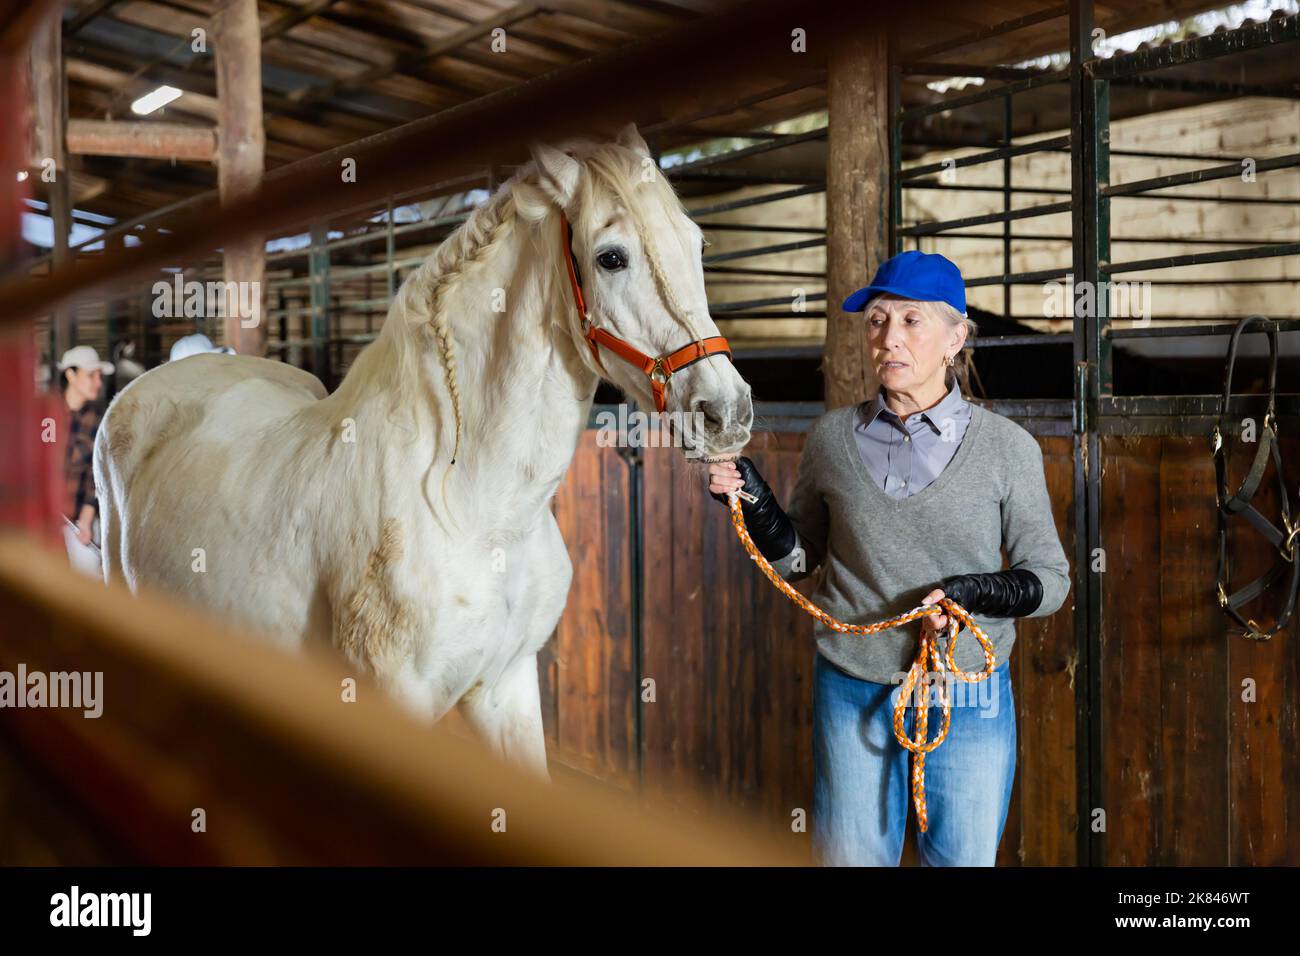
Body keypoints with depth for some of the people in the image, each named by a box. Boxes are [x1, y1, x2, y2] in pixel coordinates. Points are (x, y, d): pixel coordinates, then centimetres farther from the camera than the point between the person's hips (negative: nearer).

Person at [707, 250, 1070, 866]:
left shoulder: (1006, 447, -5)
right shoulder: (833, 437, 1)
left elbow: (1049, 578, 1)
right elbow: (797, 560, 11)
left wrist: (974, 592, -17)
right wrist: (751, 500, -6)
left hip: (970, 703, -1)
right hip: (851, 698, 1)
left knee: (962, 859, 12)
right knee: (850, 858, 12)